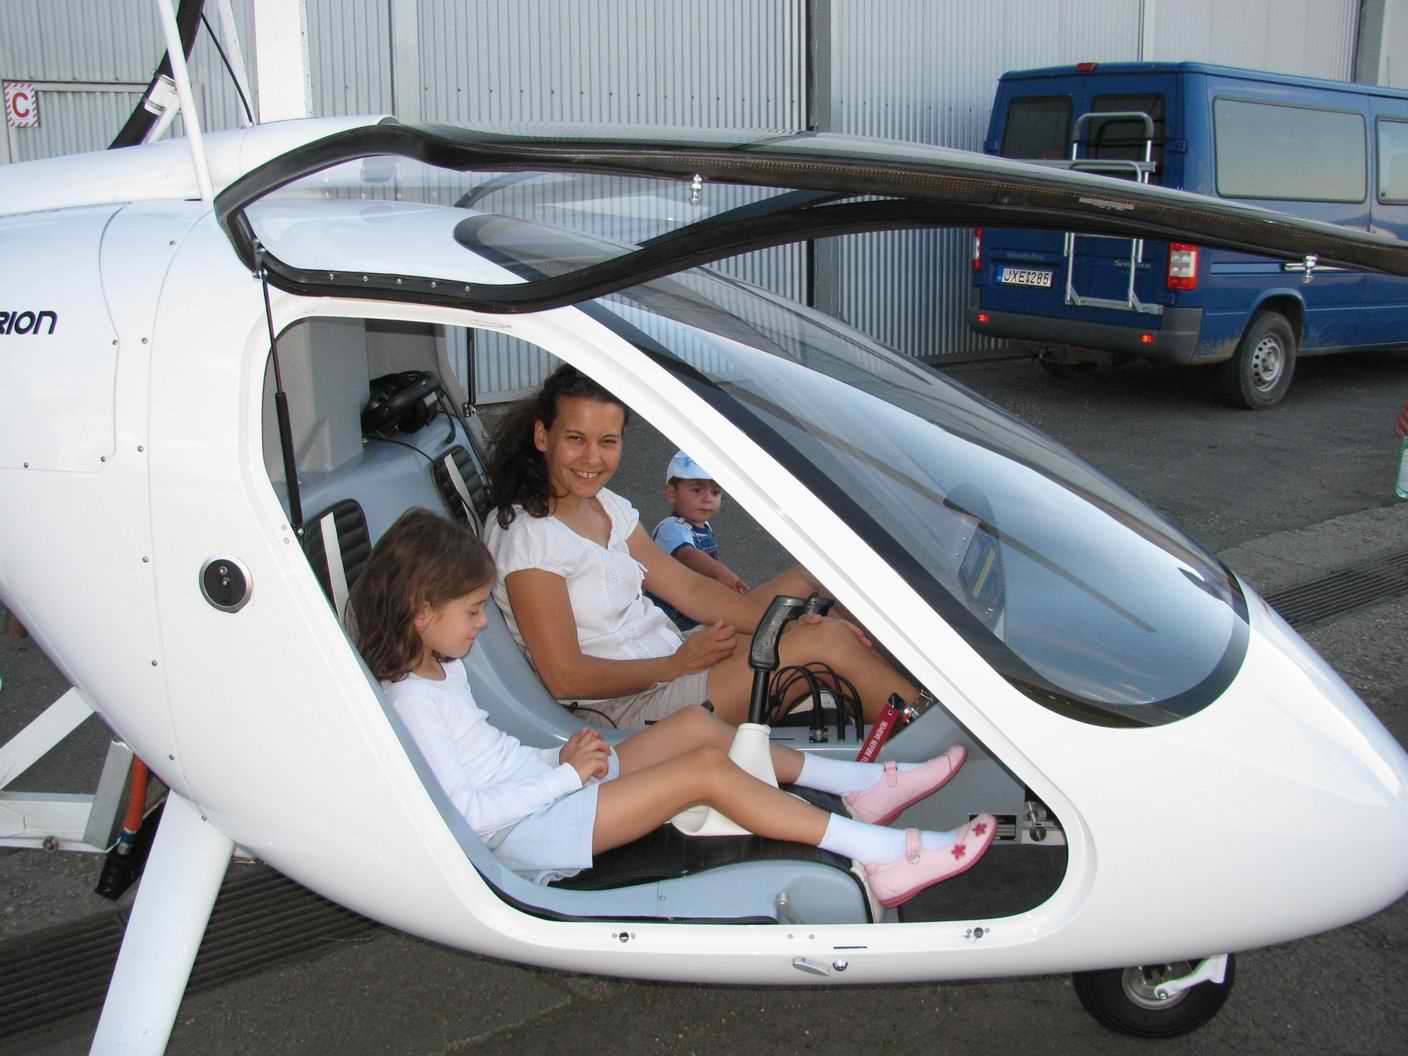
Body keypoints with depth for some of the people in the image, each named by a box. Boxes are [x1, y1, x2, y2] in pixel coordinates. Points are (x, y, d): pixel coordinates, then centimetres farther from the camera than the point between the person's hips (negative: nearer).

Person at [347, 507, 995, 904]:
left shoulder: (442, 665, 12)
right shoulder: (412, 698, -19)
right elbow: (469, 812, -24)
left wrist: (558, 757, 5)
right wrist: (566, 774, -18)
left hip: (537, 783, 11)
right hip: (525, 833, -11)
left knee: (697, 727, 5)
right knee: (706, 770, -20)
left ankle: (862, 786, 8)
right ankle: (883, 856, -20)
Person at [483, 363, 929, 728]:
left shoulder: (608, 507, 8)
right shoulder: (527, 535, -18)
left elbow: (689, 589, 5)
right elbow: (565, 677, -20)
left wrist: (792, 622, -6)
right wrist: (677, 664, -15)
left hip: (674, 657, 9)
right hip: (628, 706, -9)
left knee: (811, 578, 4)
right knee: (825, 643, -17)